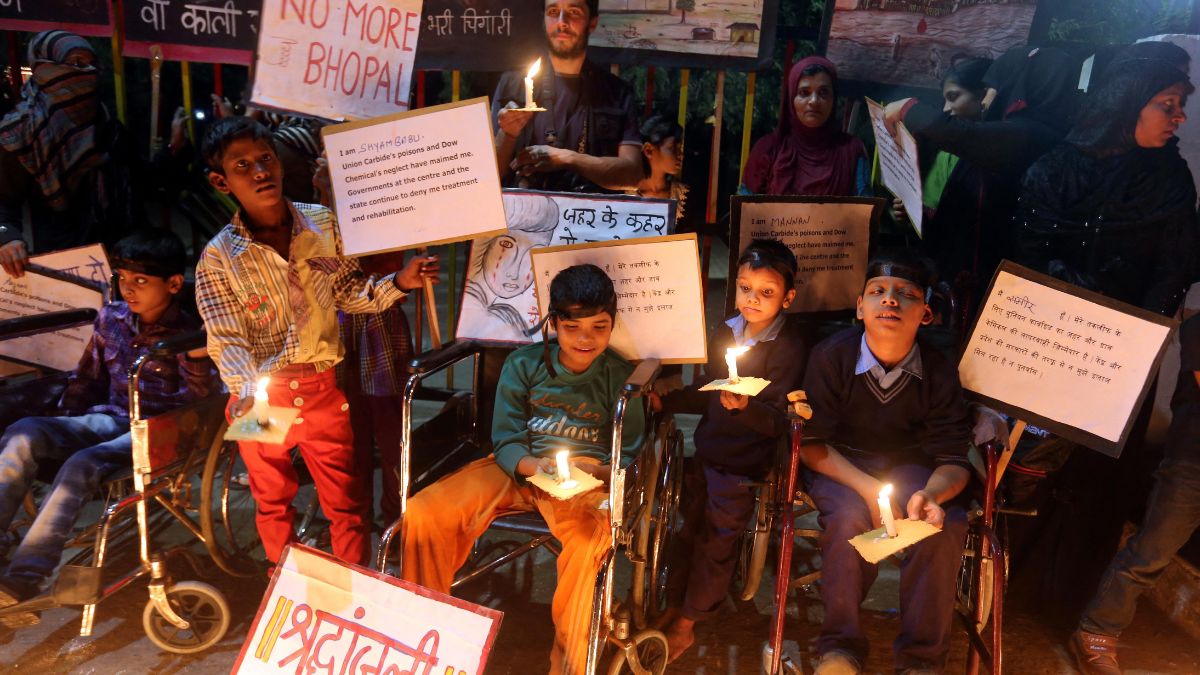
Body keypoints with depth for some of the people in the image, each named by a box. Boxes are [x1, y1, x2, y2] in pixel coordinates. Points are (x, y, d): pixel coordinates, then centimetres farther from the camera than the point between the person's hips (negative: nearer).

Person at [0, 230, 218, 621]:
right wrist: (64, 423, 14)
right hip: (109, 419, 6)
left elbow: (201, 403, -17)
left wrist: (198, 360, -32)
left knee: (81, 466, -31)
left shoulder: (186, 334, -9)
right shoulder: (111, 318, 7)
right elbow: (86, 378, 21)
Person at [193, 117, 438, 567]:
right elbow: (227, 340, -14)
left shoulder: (323, 224, -4)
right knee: (273, 505, 19)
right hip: (262, 398, 0)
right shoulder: (218, 258, -11)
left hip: (322, 390, 1)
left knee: (346, 504, 8)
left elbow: (349, 293, 5)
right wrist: (248, 391, -32)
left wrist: (398, 283, -12)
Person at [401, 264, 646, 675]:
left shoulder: (621, 377, -3)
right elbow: (505, 441, 1)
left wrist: (590, 470, -20)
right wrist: (536, 465, -21)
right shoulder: (523, 364, 1)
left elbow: (630, 458, 1)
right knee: (421, 515, -18)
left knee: (590, 539, -38)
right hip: (520, 468, 3)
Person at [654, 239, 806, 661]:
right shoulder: (726, 332, 4)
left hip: (743, 463, -6)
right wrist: (666, 401, 5)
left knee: (716, 538, 1)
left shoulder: (788, 346, -14)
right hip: (708, 448, 6)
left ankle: (685, 625, 20)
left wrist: (745, 405, -36)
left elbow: (777, 420, -18)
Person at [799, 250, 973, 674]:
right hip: (839, 464, -2)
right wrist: (869, 488, -27)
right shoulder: (831, 356, -16)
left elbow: (954, 460, -9)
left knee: (948, 524, -26)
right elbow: (811, 444, -13)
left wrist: (930, 494, -33)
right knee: (850, 516, -33)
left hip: (908, 464, 2)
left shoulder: (939, 370, -11)